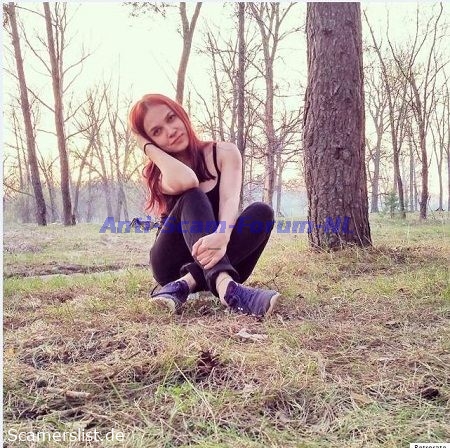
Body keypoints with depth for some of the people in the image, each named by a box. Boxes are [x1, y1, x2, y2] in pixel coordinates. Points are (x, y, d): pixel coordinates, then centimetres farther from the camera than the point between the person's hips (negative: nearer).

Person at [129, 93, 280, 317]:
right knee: (192, 197, -27)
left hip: (219, 260, 2)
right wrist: (148, 146, -14)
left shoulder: (224, 153, -1)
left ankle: (185, 284, -35)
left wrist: (222, 236, -43)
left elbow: (230, 200, -20)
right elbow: (185, 181, -31)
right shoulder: (159, 173, -5)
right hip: (173, 265, -1)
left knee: (261, 212, -23)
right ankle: (225, 285, -53)